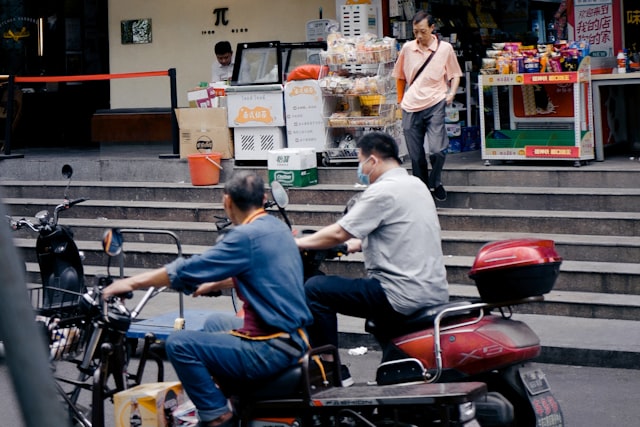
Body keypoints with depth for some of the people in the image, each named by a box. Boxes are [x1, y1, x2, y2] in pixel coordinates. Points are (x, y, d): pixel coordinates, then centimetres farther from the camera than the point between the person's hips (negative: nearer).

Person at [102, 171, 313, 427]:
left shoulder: (247, 236, -18)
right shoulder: (277, 227, 9)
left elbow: (186, 271, -15)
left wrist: (132, 283, -5)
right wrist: (214, 284, 40)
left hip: (274, 349, -10)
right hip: (294, 336, 10)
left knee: (179, 344, -10)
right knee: (215, 323, 31)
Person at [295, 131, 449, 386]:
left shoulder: (383, 190, -12)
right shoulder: (416, 184, 16)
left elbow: (339, 233, -12)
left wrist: (299, 243, 0)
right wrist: (357, 244, 31)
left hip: (404, 297, -10)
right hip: (435, 292, 10)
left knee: (315, 289, -7)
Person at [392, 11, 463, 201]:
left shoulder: (445, 48, 0)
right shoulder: (407, 48, 5)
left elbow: (455, 74, 10)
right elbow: (400, 76, 18)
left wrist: (451, 93, -6)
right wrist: (400, 99, 14)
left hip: (434, 105, -3)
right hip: (411, 107, 3)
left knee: (437, 150, -17)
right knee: (416, 156, 6)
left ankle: (436, 182, 11)